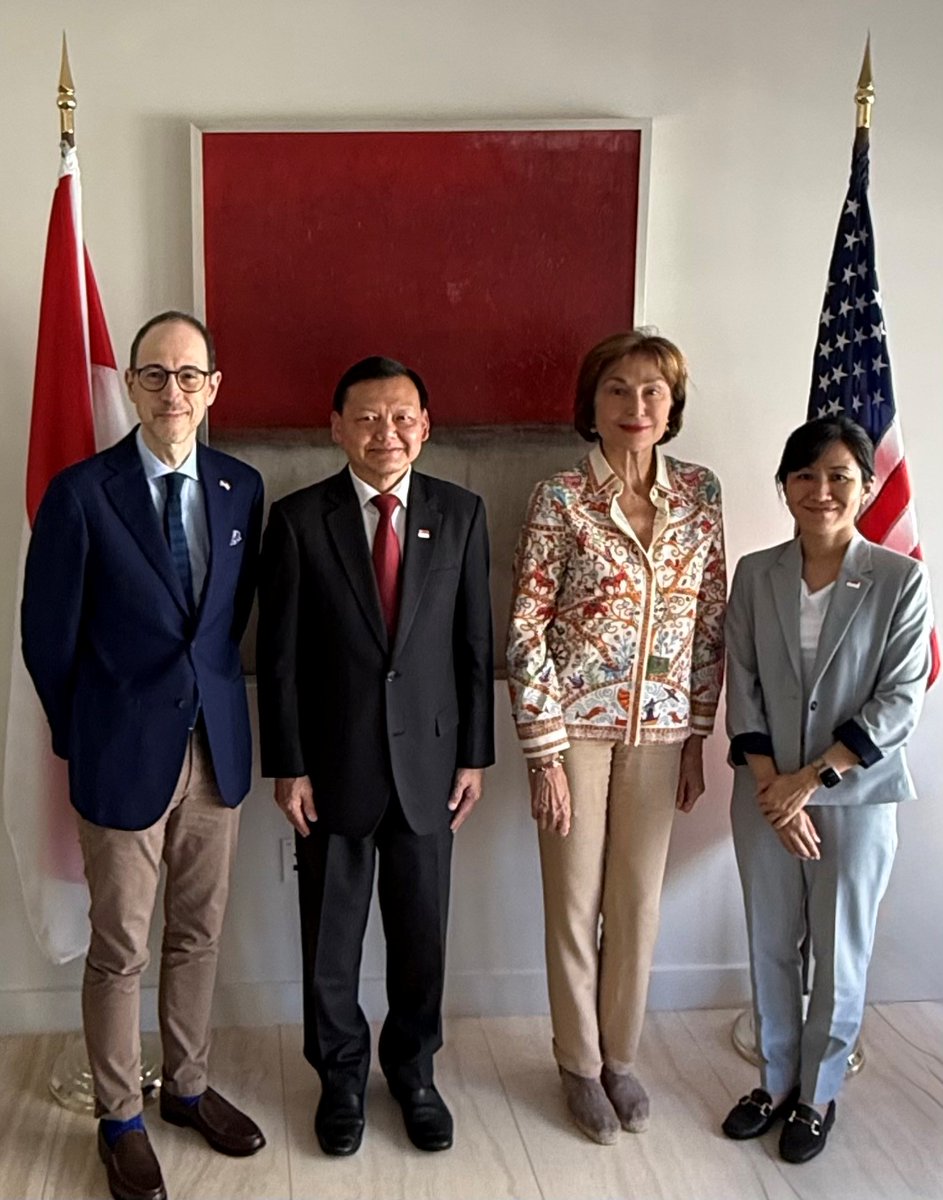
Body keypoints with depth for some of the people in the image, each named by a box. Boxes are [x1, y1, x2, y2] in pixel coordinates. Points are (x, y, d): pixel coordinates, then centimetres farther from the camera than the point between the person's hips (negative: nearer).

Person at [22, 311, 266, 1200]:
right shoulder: (81, 492, -11)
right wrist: (82, 737, 2)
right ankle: (120, 1118, 30)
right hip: (125, 756, -4)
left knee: (198, 934, 18)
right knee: (120, 948, 10)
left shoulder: (242, 487, 1)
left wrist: (210, 692, 9)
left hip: (217, 747, 4)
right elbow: (48, 636, -5)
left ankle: (187, 1087, 38)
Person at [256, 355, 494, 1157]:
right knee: (331, 939, 13)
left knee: (422, 934, 14)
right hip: (334, 766, -1)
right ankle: (341, 1077, 36)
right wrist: (288, 766, -6)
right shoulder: (298, 519, -7)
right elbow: (279, 656, -5)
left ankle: (413, 1071, 37)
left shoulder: (460, 513, -2)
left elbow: (475, 644, 2)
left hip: (428, 762, 1)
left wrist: (474, 755, 1)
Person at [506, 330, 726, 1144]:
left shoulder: (700, 493, 0)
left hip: (659, 730, 3)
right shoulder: (560, 500, -11)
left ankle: (621, 1055, 36)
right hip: (576, 725, -3)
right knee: (576, 901, 10)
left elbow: (710, 622, 5)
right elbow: (526, 630, -10)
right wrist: (545, 751, -12)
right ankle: (580, 1065, 31)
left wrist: (697, 737, 4)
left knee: (639, 900, 15)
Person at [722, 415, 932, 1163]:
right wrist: (771, 787, -9)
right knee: (770, 947, 14)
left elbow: (899, 702, -10)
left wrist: (812, 778, -15)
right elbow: (743, 690, 0)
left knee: (840, 954, 11)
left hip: (856, 797, -2)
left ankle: (818, 1095, 31)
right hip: (766, 796, 3)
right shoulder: (755, 575, 0)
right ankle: (775, 1082, 34)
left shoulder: (900, 580, -8)